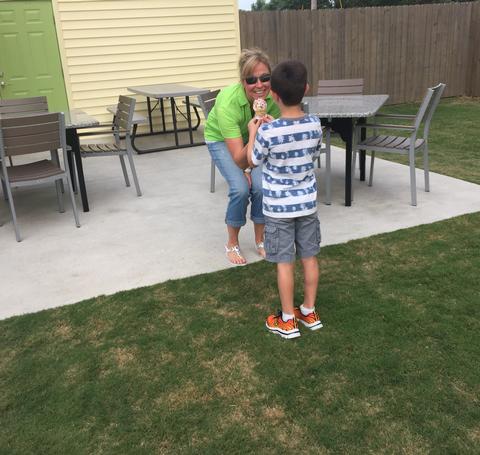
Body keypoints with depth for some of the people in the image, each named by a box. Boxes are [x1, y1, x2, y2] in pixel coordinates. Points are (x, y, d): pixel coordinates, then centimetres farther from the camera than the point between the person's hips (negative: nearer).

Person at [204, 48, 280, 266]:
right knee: (240, 188, -21)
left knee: (261, 185, -16)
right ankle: (232, 244, 4)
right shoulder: (227, 103, -40)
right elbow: (239, 159, -39)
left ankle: (260, 240, 9)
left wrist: (248, 168, -23)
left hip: (253, 139, 3)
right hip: (221, 139, -3)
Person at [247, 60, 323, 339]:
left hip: (278, 207, -4)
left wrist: (252, 132, 12)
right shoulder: (315, 125, -8)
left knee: (285, 262, 6)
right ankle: (310, 312, 29)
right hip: (307, 203, 4)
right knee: (309, 257, 15)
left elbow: (254, 161, -4)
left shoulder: (268, 132, -21)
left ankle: (288, 321, 18)